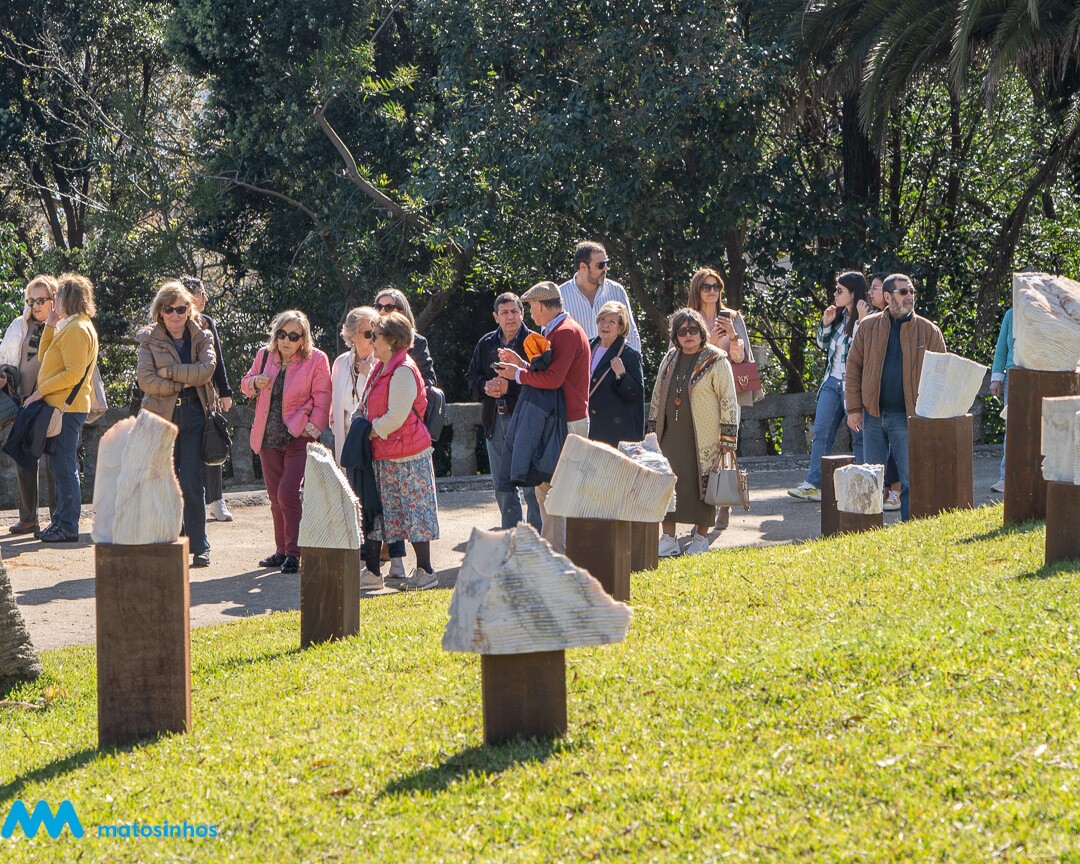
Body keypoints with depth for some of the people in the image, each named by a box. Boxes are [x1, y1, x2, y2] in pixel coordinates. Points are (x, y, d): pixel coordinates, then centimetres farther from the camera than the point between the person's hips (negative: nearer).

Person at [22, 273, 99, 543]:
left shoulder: (77, 329, -14)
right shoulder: (68, 327, 19)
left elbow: (73, 373, -21)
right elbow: (45, 357, 18)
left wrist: (41, 392, -17)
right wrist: (50, 325, 12)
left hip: (67, 407, -11)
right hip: (62, 406, 11)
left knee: (65, 468, -8)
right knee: (61, 467, 13)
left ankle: (68, 527, -7)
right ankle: (61, 521, 18)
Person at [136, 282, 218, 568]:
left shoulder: (202, 337, 9)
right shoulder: (149, 340, 4)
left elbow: (207, 369, -10)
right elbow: (146, 380, -8)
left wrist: (169, 372, -10)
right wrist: (184, 382, -9)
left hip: (194, 416, 0)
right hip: (161, 416, 0)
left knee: (192, 483, -5)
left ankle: (199, 547, -1)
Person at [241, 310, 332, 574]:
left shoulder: (316, 360, -6)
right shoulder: (265, 355, 7)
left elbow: (322, 397, -4)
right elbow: (246, 384, 17)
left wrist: (313, 427, -14)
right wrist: (255, 382, -6)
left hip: (299, 437, -5)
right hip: (268, 438, 5)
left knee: (288, 493, -15)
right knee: (275, 496, 10)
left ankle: (293, 553, -7)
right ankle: (282, 550, 19)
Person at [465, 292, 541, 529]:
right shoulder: (486, 344, 12)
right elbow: (472, 378, 14)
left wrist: (510, 387, -20)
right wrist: (485, 387, -7)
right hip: (495, 420, 6)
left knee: (531, 485, -6)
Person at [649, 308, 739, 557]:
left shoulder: (716, 362, -5)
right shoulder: (670, 359, 12)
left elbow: (728, 401, -6)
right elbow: (657, 396, 19)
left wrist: (727, 439, -10)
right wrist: (653, 431, 15)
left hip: (703, 438, -5)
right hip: (671, 436, 5)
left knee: (702, 485, 0)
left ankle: (701, 537, 12)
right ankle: (668, 539, 5)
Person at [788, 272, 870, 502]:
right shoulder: (840, 315, 12)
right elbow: (823, 344, 19)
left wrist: (862, 321, -25)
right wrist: (826, 323, 4)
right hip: (832, 381, 8)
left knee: (859, 436, 1)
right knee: (821, 432, 1)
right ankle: (814, 484, -1)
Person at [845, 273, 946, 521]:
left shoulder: (928, 331, 2)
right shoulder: (868, 327, 7)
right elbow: (854, 367, 9)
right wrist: (854, 408, 2)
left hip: (907, 416, -2)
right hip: (872, 414, 2)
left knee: (911, 477, -5)